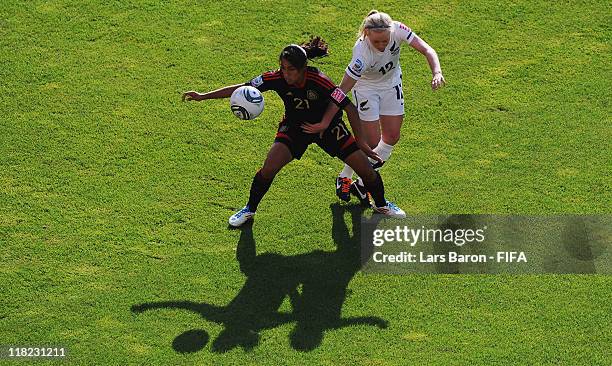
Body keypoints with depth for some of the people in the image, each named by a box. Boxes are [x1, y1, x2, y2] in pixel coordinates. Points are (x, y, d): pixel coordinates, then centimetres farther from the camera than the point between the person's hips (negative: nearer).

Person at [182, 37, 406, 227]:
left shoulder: (319, 82, -34)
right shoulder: (277, 78, -26)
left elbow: (350, 108, -26)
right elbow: (242, 88, -20)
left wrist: (360, 141, -23)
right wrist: (203, 96, -26)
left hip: (327, 126, -1)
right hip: (295, 127, 1)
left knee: (366, 168, -2)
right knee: (269, 168, -19)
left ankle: (381, 205, 29)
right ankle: (249, 209, 7)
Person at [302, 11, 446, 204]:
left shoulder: (398, 30, -32)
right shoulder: (362, 53, -40)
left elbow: (427, 50, -25)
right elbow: (342, 91, -36)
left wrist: (437, 72, -44)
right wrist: (325, 122, -34)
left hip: (391, 83, 5)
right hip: (366, 88, -5)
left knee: (392, 137, 7)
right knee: (372, 142, -6)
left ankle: (362, 183, 23)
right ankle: (344, 177, 20)